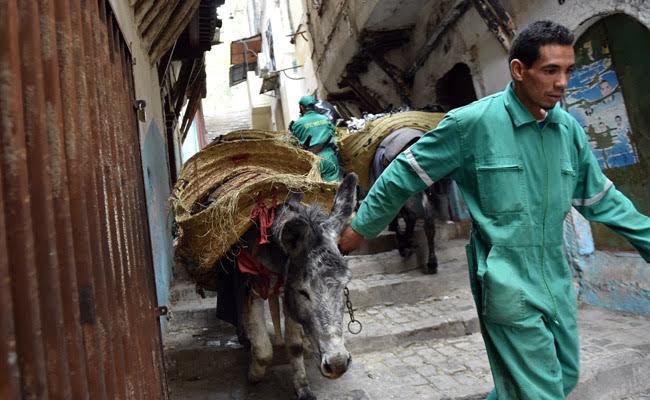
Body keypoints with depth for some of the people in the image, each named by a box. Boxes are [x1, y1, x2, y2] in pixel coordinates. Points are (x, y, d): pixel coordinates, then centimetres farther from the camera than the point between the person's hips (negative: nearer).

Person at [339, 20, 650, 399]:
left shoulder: (570, 129, 3)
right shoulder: (473, 122, -15)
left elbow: (601, 198, 14)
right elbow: (405, 173, -8)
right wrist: (360, 227, -3)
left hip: (557, 283, 7)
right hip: (507, 285, -7)